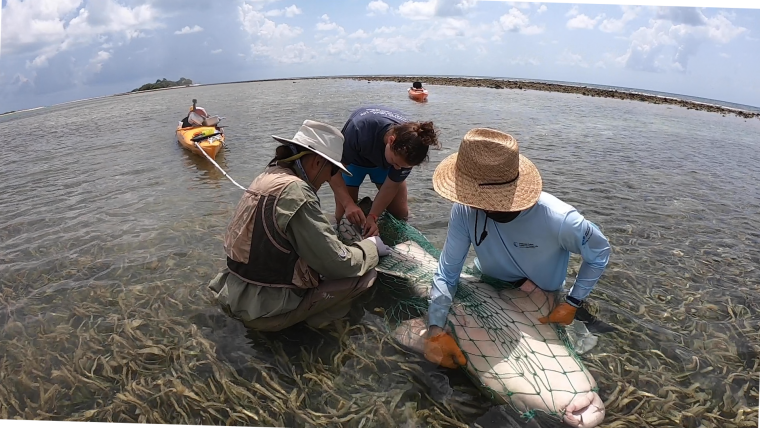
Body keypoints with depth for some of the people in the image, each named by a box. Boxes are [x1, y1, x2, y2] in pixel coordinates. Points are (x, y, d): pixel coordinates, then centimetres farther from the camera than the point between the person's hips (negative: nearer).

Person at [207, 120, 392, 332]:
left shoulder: (267, 176, 6)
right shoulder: (295, 191, -22)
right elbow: (337, 264, -20)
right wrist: (371, 246, -3)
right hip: (264, 311, -9)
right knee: (364, 273, -7)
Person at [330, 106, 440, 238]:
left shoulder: (409, 151, -33)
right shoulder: (359, 131, -44)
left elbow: (392, 184, -22)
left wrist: (372, 217, -31)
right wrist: (348, 204, -46)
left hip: (384, 163, 2)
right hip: (353, 159, -2)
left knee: (401, 214, -3)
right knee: (344, 217, -13)